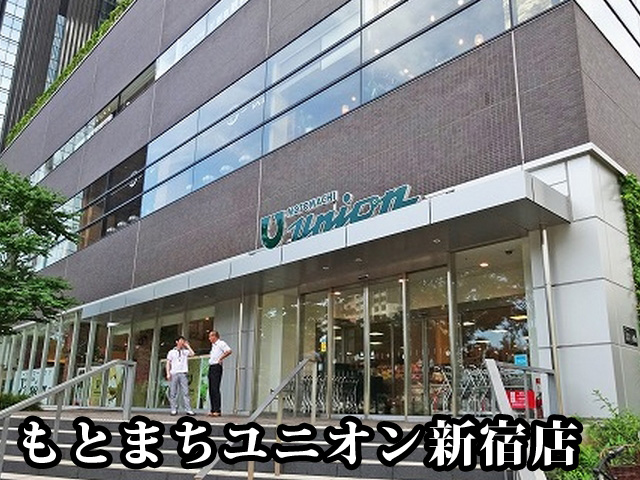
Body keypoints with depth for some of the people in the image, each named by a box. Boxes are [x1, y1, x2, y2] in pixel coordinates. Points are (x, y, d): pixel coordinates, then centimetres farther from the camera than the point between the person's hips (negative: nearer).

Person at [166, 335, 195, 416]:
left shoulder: (185, 351, 16)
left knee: (186, 392, -7)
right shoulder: (171, 352, 14)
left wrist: (187, 345, 7)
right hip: (174, 374, 0)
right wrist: (168, 373, -3)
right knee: (173, 393, -2)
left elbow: (192, 354, -4)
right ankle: (174, 410, 4)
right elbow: (168, 363, 10)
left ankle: (188, 410, -10)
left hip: (183, 374, 0)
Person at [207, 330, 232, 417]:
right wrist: (210, 357, 17)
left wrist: (220, 358, -17)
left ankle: (217, 410, -12)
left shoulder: (221, 343, -6)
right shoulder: (213, 345, 21)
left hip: (217, 367, -9)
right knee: (211, 389, 7)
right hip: (211, 367, 9)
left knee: (215, 389, -12)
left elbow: (229, 351, -22)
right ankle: (213, 410, 11)